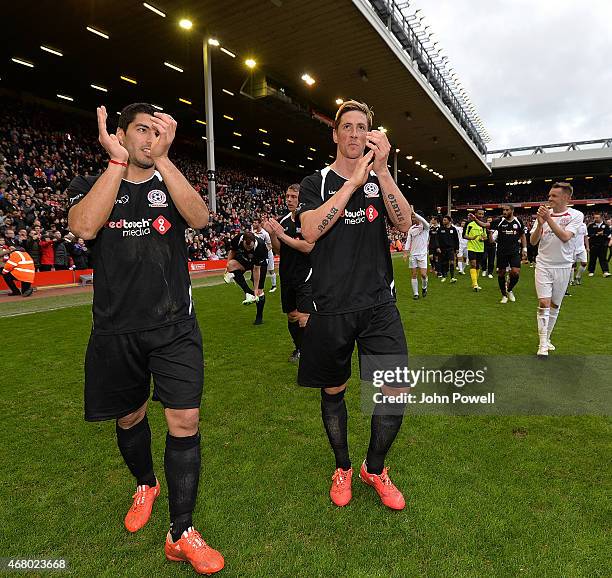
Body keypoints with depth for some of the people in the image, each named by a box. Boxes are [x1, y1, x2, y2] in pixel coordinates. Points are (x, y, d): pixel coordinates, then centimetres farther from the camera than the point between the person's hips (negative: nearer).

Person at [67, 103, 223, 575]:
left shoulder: (172, 185, 7)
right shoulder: (91, 185, 6)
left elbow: (200, 218, -16)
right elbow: (84, 227, -18)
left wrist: (162, 159, -21)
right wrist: (118, 162, -17)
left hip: (174, 327, 0)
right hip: (115, 330, 1)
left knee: (185, 420, -7)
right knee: (130, 415, 17)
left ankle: (181, 534, 10)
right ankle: (146, 484, 46)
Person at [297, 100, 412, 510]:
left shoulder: (380, 180, 12)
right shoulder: (317, 182, 6)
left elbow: (405, 224, -6)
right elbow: (311, 231, -14)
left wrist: (382, 169, -15)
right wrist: (355, 180, -15)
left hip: (379, 305, 2)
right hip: (332, 308, -1)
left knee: (395, 394, -5)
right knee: (333, 392, 11)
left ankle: (374, 469, 24)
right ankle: (343, 468, 37)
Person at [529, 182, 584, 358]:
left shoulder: (576, 215, -4)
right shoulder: (544, 213, 2)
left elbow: (565, 237, -20)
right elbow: (533, 241, -2)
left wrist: (549, 219, -25)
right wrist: (540, 224, -19)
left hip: (563, 267, 0)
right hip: (543, 265, 0)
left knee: (555, 305, 9)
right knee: (543, 303, -9)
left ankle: (547, 337, 25)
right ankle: (543, 344, -5)